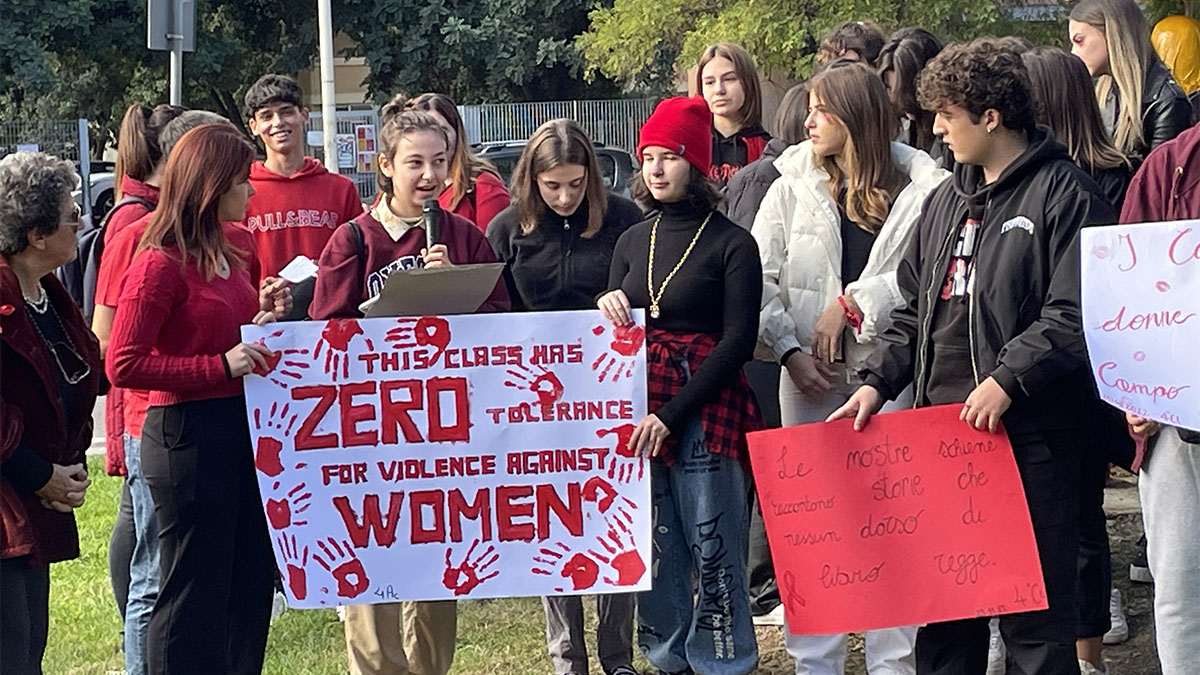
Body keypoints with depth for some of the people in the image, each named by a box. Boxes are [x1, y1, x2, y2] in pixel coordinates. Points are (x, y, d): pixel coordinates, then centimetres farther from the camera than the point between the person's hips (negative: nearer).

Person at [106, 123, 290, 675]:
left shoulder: (231, 248, 10)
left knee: (251, 586, 15)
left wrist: (262, 319, 5)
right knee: (194, 593, 0)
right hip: (188, 434, -8)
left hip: (242, 425, 8)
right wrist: (221, 365, -21)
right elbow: (123, 365, -18)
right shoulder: (160, 263, -14)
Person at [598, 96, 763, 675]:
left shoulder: (731, 243, -3)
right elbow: (613, 339, 20)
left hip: (706, 407, -5)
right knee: (654, 546, 8)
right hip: (639, 406, 5)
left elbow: (738, 340, -9)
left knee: (713, 545, -3)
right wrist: (608, 309, -5)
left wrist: (671, 415, -14)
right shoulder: (634, 241, 14)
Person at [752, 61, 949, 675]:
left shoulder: (921, 189, -3)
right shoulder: (793, 187, 7)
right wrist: (790, 350, -9)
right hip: (808, 375, 3)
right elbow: (759, 278, 2)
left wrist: (852, 305, -13)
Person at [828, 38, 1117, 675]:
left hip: (1029, 433, -7)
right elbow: (914, 309, 22)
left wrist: (1007, 381, -20)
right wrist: (878, 381, 9)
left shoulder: (1064, 195, -6)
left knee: (1034, 619, -2)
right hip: (942, 426, 7)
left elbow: (1076, 314, -14)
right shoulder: (945, 200, 18)